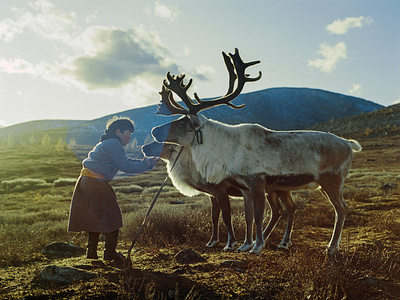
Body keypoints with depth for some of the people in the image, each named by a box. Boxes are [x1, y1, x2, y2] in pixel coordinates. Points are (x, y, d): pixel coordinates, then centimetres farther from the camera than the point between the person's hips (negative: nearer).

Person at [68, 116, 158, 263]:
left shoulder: (107, 143, 20)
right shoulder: (113, 144, -12)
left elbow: (126, 161, 20)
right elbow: (125, 166, -15)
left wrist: (147, 162, 13)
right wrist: (145, 165, -4)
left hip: (86, 182, 10)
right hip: (96, 184, -10)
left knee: (95, 218, 17)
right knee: (111, 216, 1)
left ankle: (91, 252, 21)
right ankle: (110, 253, 6)